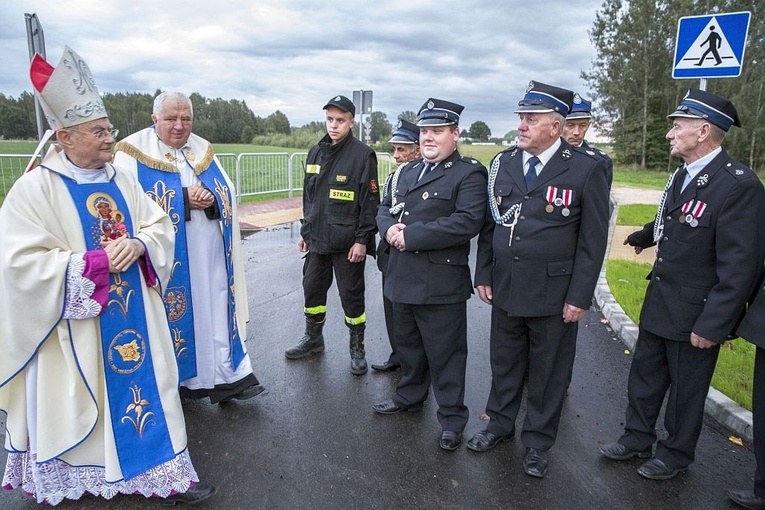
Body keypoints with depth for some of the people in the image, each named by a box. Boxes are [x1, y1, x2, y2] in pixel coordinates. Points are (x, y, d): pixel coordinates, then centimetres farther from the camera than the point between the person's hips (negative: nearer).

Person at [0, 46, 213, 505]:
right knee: (79, 403, 8)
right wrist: (95, 262, -21)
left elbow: (161, 225, 8)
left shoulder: (121, 180, 6)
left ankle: (164, 473, 21)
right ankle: (70, 479, 31)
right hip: (75, 329, -4)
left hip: (133, 316, 5)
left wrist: (137, 244, -13)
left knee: (143, 386, 10)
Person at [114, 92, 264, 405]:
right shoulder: (135, 152, -4)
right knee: (172, 314, 4)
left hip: (209, 254, 5)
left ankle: (227, 377, 13)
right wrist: (184, 197, -17)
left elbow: (228, 193, 10)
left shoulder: (203, 149, 12)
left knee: (217, 311, 6)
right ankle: (174, 381, 20)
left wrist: (210, 199, -14)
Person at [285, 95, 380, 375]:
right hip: (317, 239, 6)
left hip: (348, 243, -6)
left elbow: (370, 201, -12)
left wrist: (362, 240, -15)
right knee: (312, 289, 16)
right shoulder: (315, 153, 9)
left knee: (351, 296, 4)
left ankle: (357, 348, 22)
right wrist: (305, 232, 14)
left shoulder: (363, 155, -9)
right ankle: (313, 339, 36)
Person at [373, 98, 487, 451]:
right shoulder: (409, 171, 16)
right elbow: (385, 208, 18)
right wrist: (389, 228, -7)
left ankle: (452, 418, 21)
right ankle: (410, 396, 42)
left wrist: (411, 235, -21)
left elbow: (467, 222, -22)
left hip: (441, 284, -7)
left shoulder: (469, 173, -9)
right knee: (407, 345, 22)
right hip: (403, 278, 7)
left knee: (445, 354, 5)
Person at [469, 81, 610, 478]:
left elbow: (593, 239, -8)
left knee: (548, 371, 11)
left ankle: (537, 442, 31)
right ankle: (500, 423, 39)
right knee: (504, 362, 18)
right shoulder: (503, 163, 4)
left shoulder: (586, 169, -9)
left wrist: (580, 296, -10)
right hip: (505, 288, 4)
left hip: (555, 294, -4)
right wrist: (484, 275, 6)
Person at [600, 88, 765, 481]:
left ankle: (675, 454, 33)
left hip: (695, 314, -7)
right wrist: (645, 236, 42)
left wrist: (712, 325, -23)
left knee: (685, 388, 12)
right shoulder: (681, 175, 3)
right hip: (658, 302, 8)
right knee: (644, 375, 19)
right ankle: (637, 438, 38)